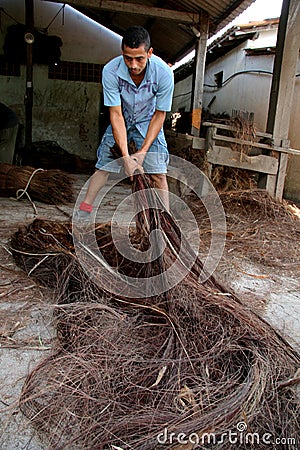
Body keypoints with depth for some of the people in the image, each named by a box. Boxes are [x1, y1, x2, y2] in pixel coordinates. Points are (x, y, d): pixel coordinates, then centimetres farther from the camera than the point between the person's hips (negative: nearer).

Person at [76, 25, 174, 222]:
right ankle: (84, 211, 11)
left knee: (158, 174, -10)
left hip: (148, 123, 0)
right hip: (121, 122, 1)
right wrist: (126, 157, -32)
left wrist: (143, 151, -22)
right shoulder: (111, 71, -29)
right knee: (103, 167, -3)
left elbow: (159, 115, -18)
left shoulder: (164, 73, -29)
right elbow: (116, 114, -26)